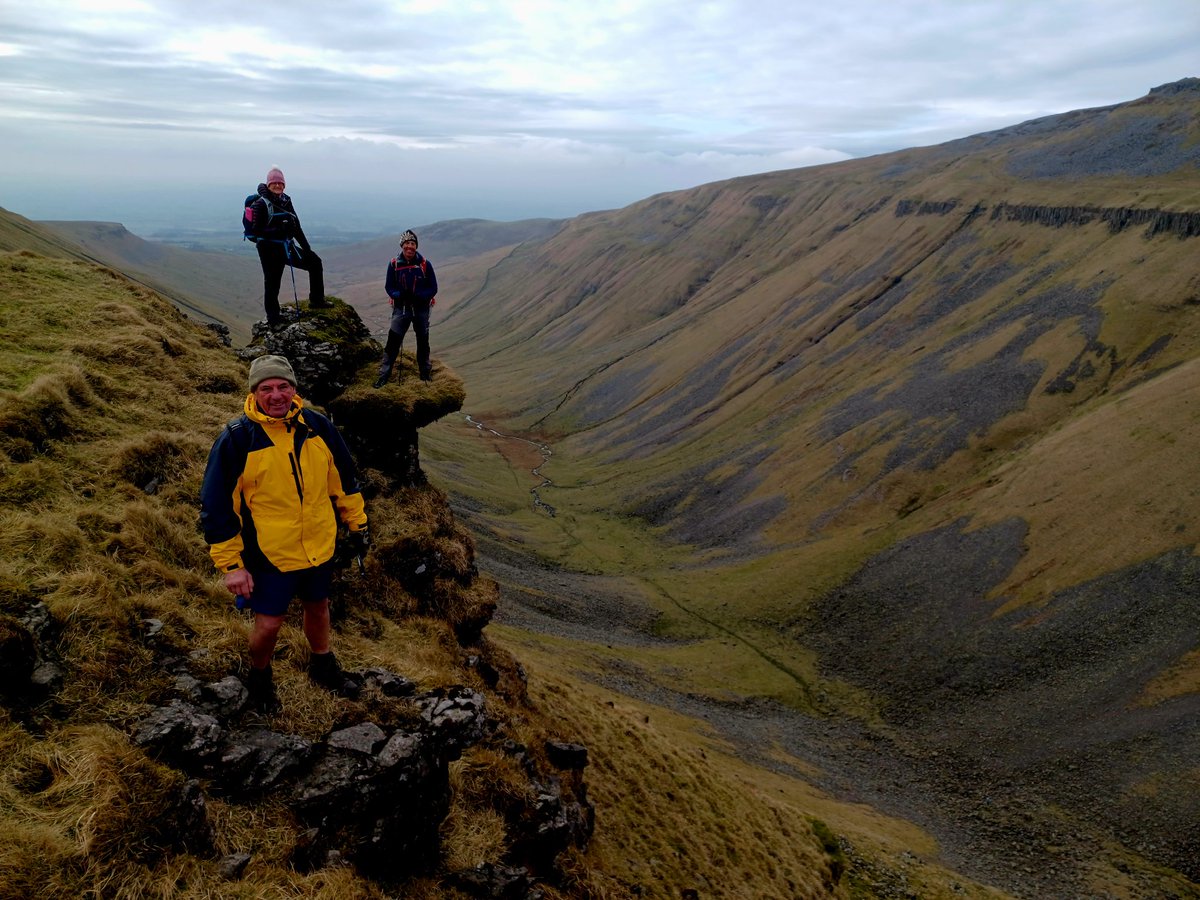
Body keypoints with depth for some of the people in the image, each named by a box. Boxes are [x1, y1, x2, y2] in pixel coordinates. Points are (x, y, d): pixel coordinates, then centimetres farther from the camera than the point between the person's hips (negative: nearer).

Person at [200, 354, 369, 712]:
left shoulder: (318, 427, -7)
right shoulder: (235, 440, -18)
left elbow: (344, 478, 7)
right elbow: (216, 506, -13)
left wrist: (357, 523, 12)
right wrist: (230, 565, -13)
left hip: (320, 546, 4)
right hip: (270, 554, -4)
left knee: (318, 606, 22)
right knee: (269, 623, 6)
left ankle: (323, 665, 48)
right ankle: (259, 677, 37)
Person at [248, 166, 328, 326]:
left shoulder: (286, 201, 9)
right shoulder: (261, 204, -10)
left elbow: (296, 227, 13)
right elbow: (256, 230, -16)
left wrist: (306, 247, 9)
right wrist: (278, 231, -27)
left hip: (287, 247, 7)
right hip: (269, 249, -7)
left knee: (315, 262, 6)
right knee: (272, 283, -4)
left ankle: (316, 300, 15)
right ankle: (273, 317, 10)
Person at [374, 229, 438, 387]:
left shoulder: (425, 264, -9)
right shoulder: (394, 264, -6)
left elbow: (433, 288, -5)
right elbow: (389, 287, 0)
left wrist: (417, 296, -21)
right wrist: (400, 295, -20)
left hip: (421, 308, 0)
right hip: (401, 308, 0)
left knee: (423, 342, 13)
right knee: (393, 341, -6)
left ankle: (425, 373, 30)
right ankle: (384, 375, 0)